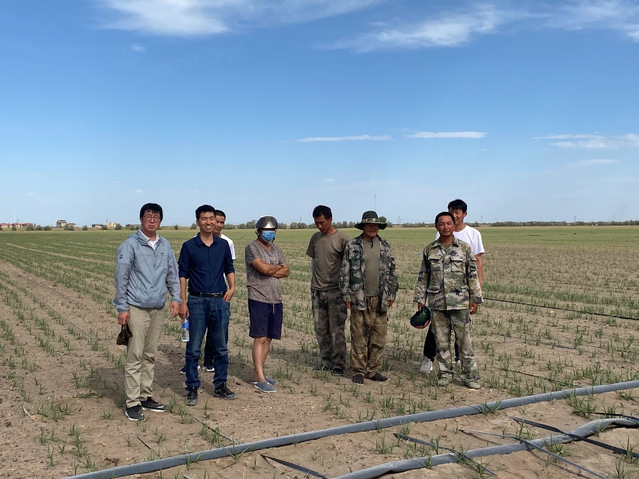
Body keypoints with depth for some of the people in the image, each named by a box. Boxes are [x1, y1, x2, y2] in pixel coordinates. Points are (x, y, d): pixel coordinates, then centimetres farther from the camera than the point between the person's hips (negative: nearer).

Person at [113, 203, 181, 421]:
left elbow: (172, 274, 16)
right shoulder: (130, 245, -7)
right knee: (135, 356, -4)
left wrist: (175, 298, 4)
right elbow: (121, 278, -8)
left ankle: (146, 396, 22)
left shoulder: (165, 246, 9)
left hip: (158, 309, 6)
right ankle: (132, 403, 2)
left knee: (150, 355, 12)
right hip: (137, 309, -5)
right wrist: (122, 308, -10)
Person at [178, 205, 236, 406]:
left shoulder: (223, 245, 7)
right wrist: (182, 302, -6)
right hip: (197, 301, -3)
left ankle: (220, 385, 22)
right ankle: (192, 388, 12)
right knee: (194, 348, 2)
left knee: (221, 347, 10)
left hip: (220, 301, 3)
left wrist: (232, 287, 0)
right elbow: (182, 274, -1)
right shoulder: (189, 246, -1)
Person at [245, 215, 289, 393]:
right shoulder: (252, 248, -4)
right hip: (259, 298, -7)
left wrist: (269, 271, -9)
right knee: (260, 338, -7)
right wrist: (278, 267, 1)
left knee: (268, 338, 9)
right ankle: (260, 379, -5)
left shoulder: (276, 250, 17)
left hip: (276, 299, 7)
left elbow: (286, 272, 6)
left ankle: (258, 373, 18)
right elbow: (263, 268, -17)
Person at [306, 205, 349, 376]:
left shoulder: (341, 239, -8)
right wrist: (314, 281, 13)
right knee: (320, 329, 11)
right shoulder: (315, 238, 10)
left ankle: (338, 364, 6)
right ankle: (326, 361, 22)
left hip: (335, 291, -6)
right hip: (317, 291, 6)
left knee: (336, 330, -2)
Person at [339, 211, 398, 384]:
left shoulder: (385, 246, 11)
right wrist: (346, 295, -3)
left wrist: (391, 293, 11)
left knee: (379, 336, 6)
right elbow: (344, 272, 0)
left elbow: (391, 271, 16)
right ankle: (358, 370, 12)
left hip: (379, 299, 4)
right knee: (359, 337, 1)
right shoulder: (352, 245, 0)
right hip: (359, 298, -3)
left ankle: (373, 370, 17)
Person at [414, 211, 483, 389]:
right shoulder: (429, 250, 6)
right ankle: (444, 373, 20)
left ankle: (470, 375, 10)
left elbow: (472, 275, 2)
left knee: (464, 340, 1)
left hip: (460, 302, -2)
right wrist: (420, 299, 8)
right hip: (437, 303, 2)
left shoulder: (464, 248, 1)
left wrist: (475, 299, -2)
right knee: (441, 341, 8)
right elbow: (423, 277, 11)